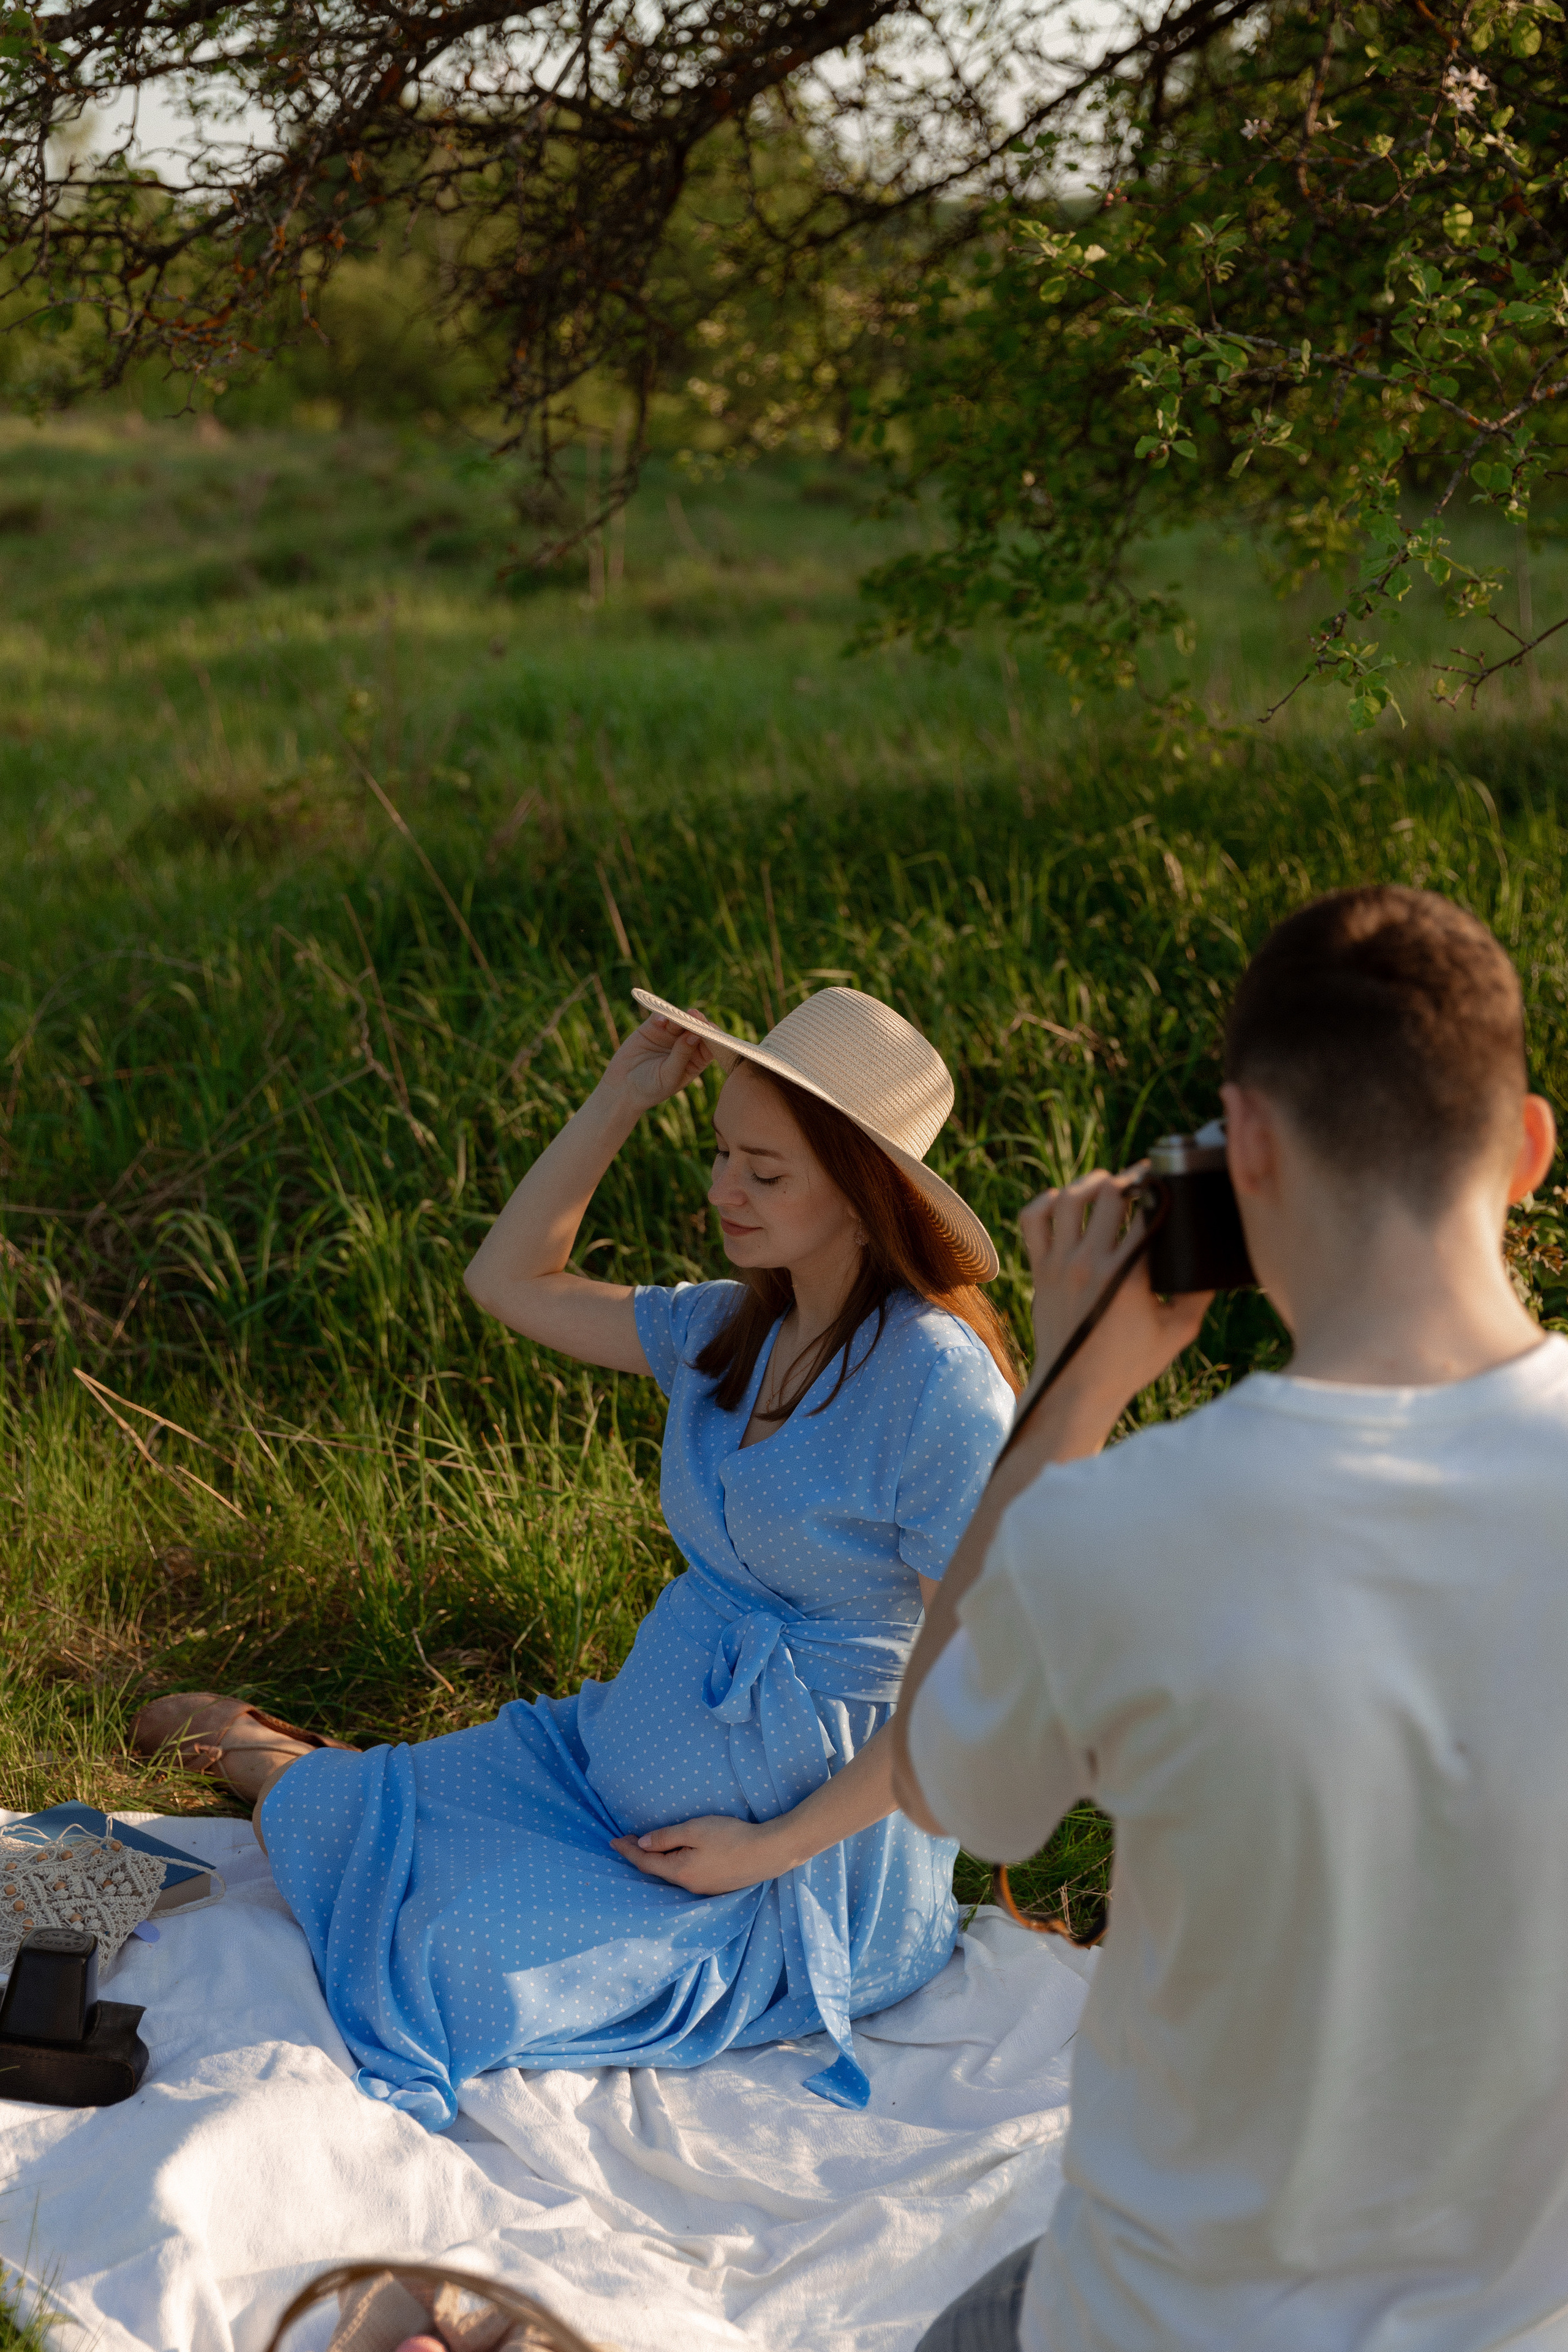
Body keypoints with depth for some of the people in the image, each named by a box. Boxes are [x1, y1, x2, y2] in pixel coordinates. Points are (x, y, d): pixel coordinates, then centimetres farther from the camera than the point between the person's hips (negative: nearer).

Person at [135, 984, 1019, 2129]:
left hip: (812, 1830, -7)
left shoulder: (940, 1383, -24)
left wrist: (769, 1851, -19)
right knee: (362, 1820, 6)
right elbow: (511, 1279, 9)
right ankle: (270, 1762, 38)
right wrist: (621, 1099, -2)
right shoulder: (735, 1329, 0)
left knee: (447, 1949, -15)